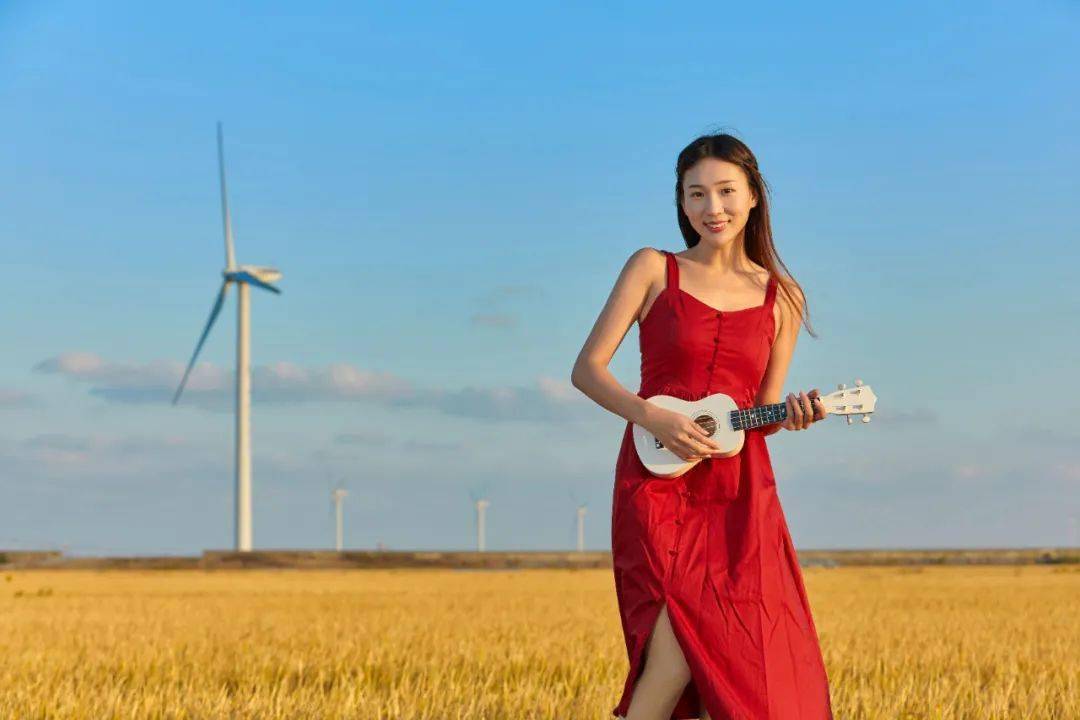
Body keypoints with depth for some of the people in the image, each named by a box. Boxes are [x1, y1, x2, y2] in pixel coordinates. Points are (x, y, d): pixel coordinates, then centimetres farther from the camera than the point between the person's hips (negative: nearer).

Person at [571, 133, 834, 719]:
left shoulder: (782, 298, 11)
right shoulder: (653, 269, 4)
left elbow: (762, 413, 15)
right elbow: (587, 370, -1)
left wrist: (792, 415, -7)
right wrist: (652, 417, -16)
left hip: (740, 493, 3)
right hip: (658, 480, -3)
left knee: (736, 667, -5)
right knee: (685, 634, -23)